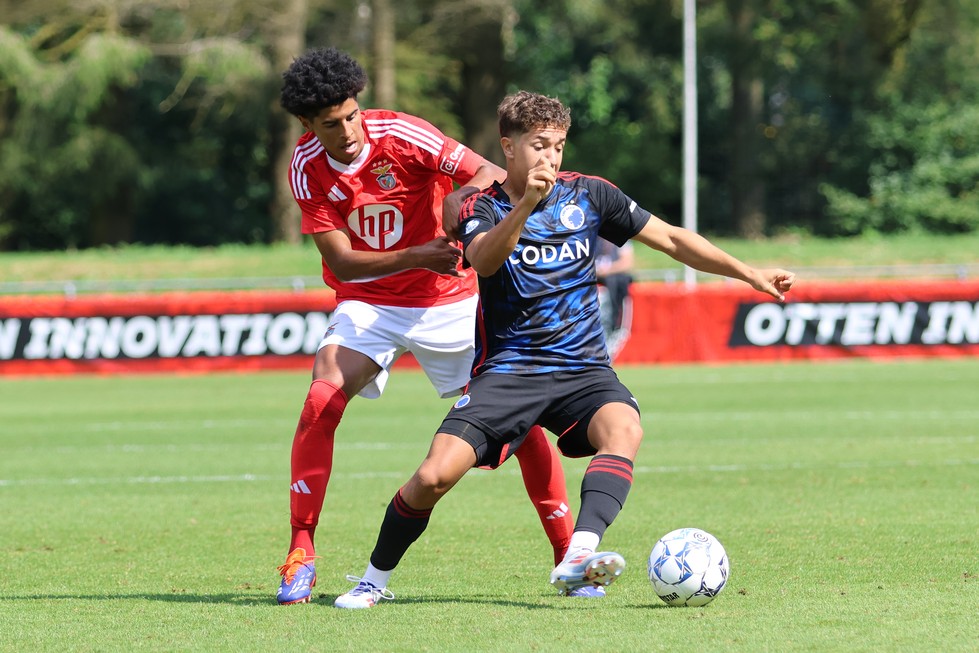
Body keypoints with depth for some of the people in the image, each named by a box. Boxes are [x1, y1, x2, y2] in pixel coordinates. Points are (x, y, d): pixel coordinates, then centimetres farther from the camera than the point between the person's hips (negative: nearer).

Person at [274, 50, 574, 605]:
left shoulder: (400, 135, -18)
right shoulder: (308, 168, -10)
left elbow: (493, 175, -17)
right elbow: (341, 261, -14)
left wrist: (462, 197, -40)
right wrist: (417, 256, -29)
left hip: (448, 300, -1)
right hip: (367, 304, 1)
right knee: (321, 402, -23)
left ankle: (569, 553, 4)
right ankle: (301, 553, -16)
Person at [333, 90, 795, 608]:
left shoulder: (587, 195, 6)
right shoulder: (483, 209, -1)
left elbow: (671, 239, 13)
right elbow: (484, 260, -25)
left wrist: (748, 274, 9)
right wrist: (525, 204, -40)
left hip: (583, 369, 2)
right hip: (508, 367, -2)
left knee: (624, 429, -33)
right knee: (434, 475, -18)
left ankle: (578, 558, -47)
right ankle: (374, 578, 6)